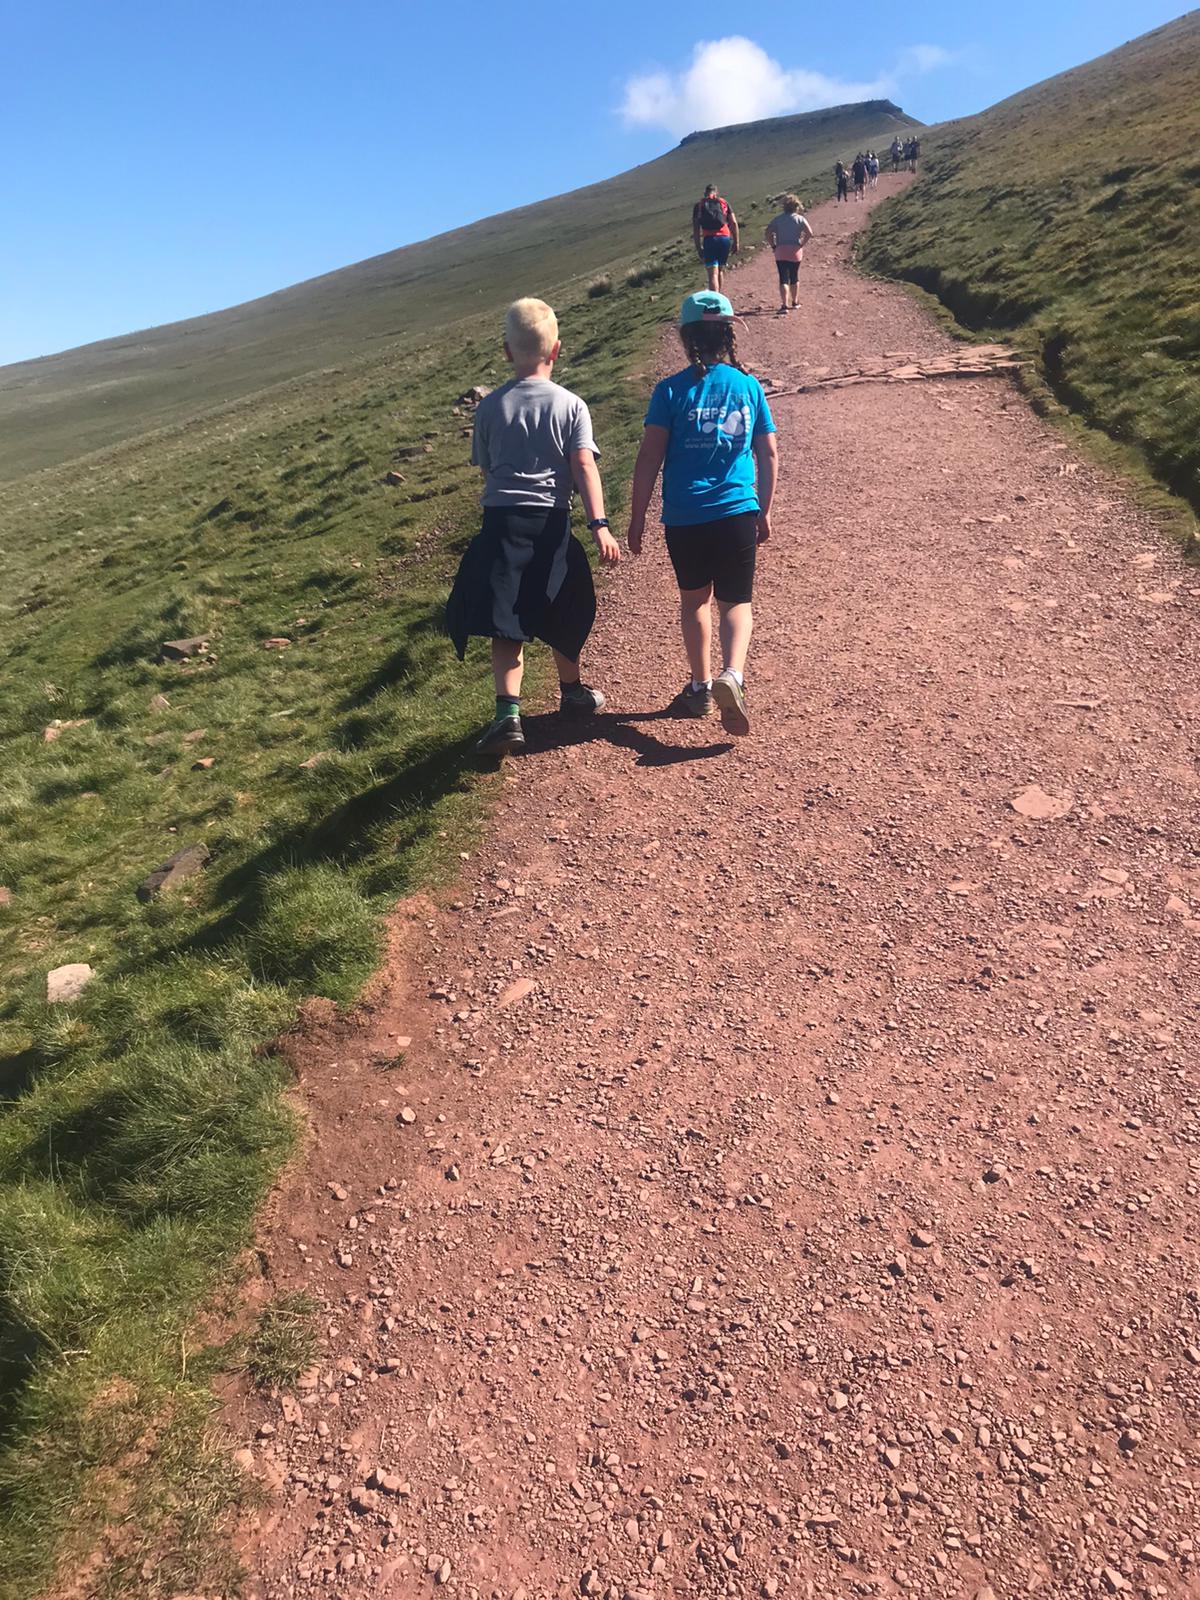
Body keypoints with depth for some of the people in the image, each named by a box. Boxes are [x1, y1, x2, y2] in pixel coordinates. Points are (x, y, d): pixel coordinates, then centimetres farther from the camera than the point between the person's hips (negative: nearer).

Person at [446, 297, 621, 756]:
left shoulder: (490, 406, 5)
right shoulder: (570, 404, 1)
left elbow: (486, 469, 9)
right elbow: (584, 467, -9)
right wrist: (599, 526, -14)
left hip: (500, 520, 0)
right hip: (550, 521, 0)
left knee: (506, 623, 3)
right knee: (561, 614, 18)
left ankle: (508, 715, -9)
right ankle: (572, 691, 37)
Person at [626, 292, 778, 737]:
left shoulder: (671, 390, -5)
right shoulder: (749, 386, 4)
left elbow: (649, 458, -7)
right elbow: (769, 455, 8)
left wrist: (637, 517, 1)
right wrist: (765, 512, 19)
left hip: (685, 518, -1)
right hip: (738, 513, 1)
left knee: (695, 599, 17)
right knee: (736, 602, 8)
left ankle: (701, 687, 25)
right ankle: (732, 676, -18)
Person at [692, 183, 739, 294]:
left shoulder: (698, 205, 11)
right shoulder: (724, 203, 14)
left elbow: (696, 228, 5)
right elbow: (734, 223, 7)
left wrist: (698, 247, 7)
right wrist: (736, 242, 10)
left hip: (709, 239, -2)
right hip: (725, 238, 2)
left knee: (713, 273, -10)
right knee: (721, 270, 19)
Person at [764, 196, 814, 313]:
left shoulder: (777, 219, 2)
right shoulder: (800, 218, 3)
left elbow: (767, 234, -7)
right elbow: (809, 233, -10)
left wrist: (773, 246, 0)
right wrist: (802, 244, 0)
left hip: (781, 252, -1)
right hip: (796, 252, 1)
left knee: (784, 279, -5)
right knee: (794, 277, 19)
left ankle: (784, 305, -21)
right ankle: (795, 302, 30)